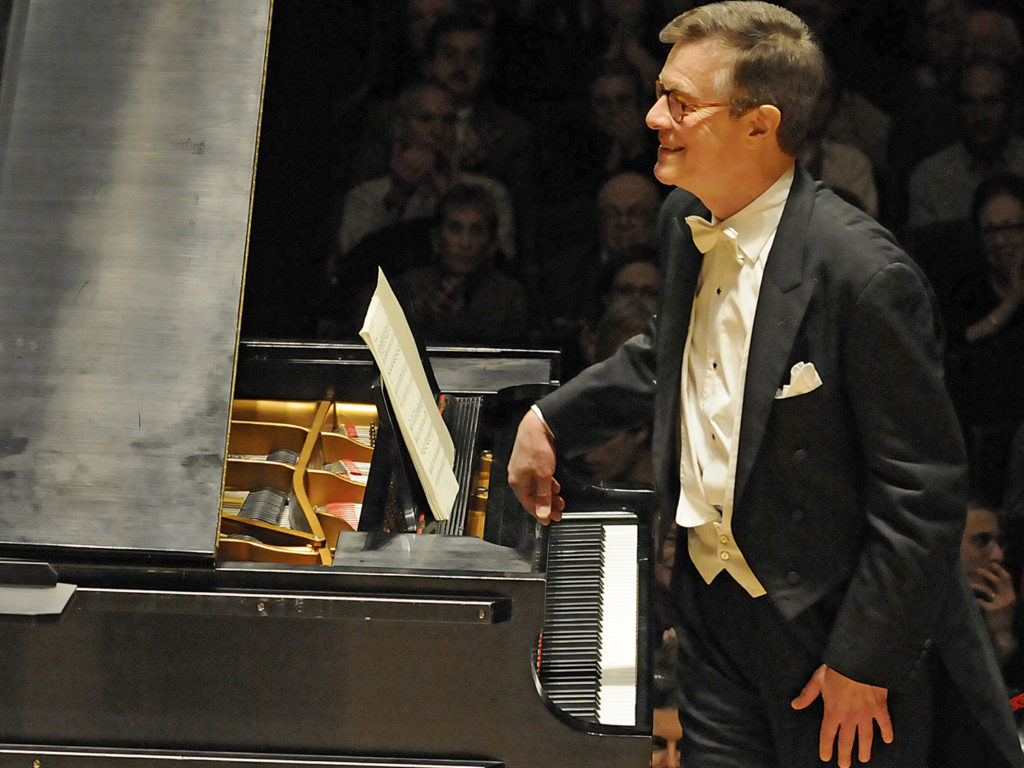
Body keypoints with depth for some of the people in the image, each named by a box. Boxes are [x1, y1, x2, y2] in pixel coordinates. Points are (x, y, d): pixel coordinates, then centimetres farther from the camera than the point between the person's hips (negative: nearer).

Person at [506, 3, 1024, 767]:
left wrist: (864, 662, -18)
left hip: (833, 628, -7)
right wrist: (551, 419, 15)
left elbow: (924, 489, -22)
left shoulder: (862, 272, -25)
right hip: (713, 607, 7)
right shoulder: (689, 221, 1)